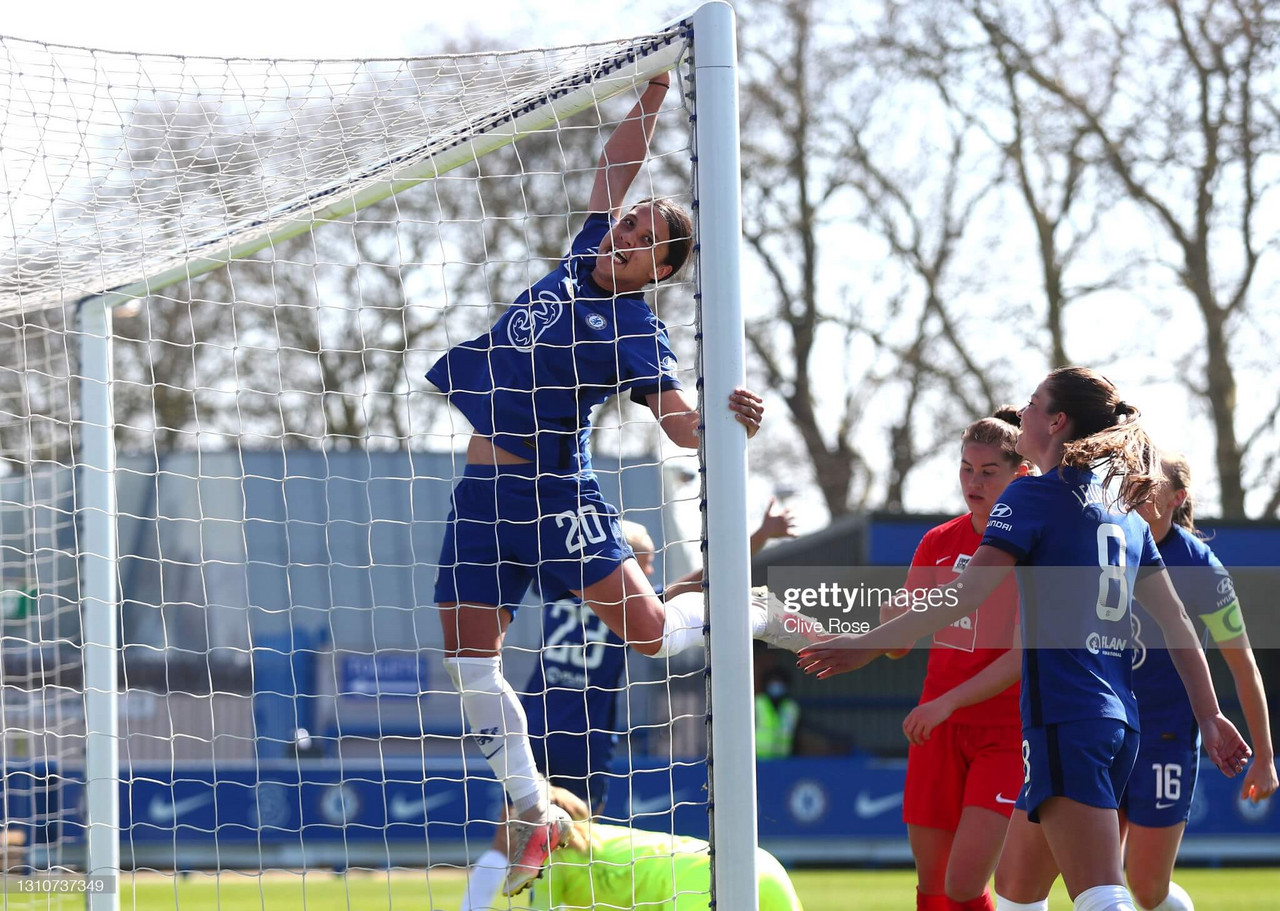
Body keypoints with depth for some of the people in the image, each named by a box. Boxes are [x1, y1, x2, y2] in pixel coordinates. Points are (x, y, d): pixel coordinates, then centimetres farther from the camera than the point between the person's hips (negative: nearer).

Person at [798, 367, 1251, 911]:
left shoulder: (1033, 495, -4)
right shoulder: (1124, 510, 18)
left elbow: (965, 596, -13)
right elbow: (1174, 618, 16)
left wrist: (869, 643, -10)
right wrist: (1209, 716, 18)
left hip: (1063, 720, -8)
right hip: (1119, 720, 8)